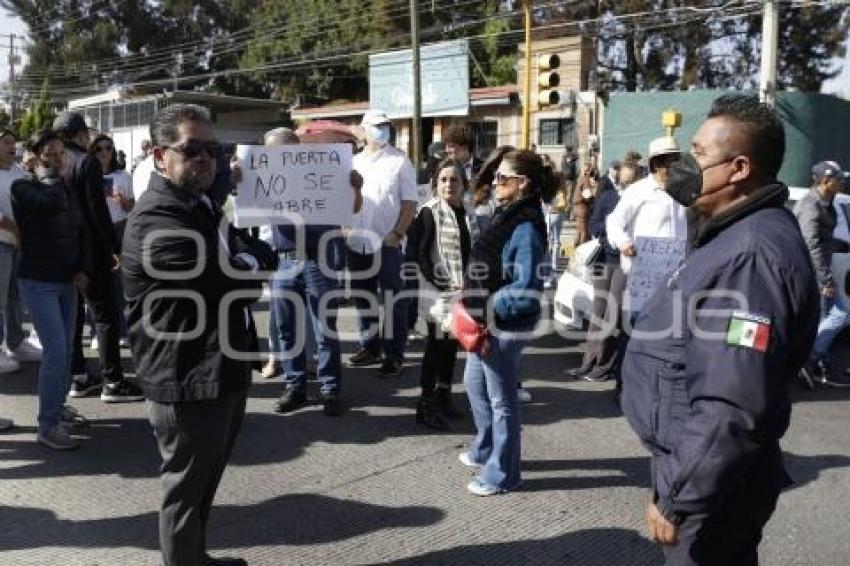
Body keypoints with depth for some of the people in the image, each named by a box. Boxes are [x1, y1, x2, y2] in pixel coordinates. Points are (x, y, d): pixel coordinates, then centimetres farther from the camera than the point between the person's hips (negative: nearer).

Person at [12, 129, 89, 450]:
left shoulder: (67, 189, 11)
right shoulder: (22, 188, -8)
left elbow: (80, 231, 13)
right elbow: (52, 202, -30)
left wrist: (82, 269, 0)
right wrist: (48, 174, -12)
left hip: (67, 282, 6)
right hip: (38, 282, -6)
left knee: (67, 349, 9)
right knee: (55, 351, -11)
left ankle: (58, 407, 25)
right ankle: (47, 426, -3)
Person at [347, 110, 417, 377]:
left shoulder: (400, 161, -1)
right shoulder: (354, 162, 12)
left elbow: (409, 203, -5)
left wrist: (397, 234, -15)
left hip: (387, 243, -5)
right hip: (357, 242, 5)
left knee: (391, 300, -1)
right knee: (363, 298, 13)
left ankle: (394, 355, 5)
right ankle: (370, 347, 27)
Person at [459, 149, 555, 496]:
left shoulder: (526, 227, -20)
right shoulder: (507, 216, 8)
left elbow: (526, 288, -25)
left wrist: (490, 309, -19)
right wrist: (474, 302, 8)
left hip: (505, 327, -10)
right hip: (486, 322, 10)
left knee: (501, 399, 5)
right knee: (475, 384, 24)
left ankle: (501, 474, 22)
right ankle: (484, 449, 44)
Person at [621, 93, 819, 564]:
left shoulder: (751, 255, -27)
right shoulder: (739, 237, 8)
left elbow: (731, 409, -32)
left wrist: (676, 500, -24)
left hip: (712, 485, -9)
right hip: (705, 464, 9)